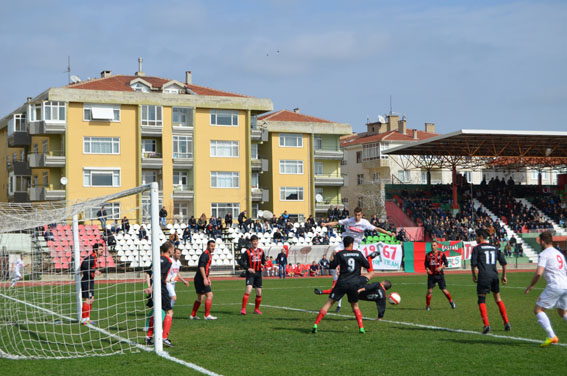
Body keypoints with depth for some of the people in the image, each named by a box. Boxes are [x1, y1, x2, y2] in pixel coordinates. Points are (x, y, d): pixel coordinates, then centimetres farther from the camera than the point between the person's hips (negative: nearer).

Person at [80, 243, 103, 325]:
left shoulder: (94, 258, 13)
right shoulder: (92, 258, -17)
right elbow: (84, 266, -32)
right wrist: (94, 271, -31)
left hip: (90, 281, 11)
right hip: (87, 281, -11)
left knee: (91, 299, 14)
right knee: (87, 300, -9)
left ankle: (87, 318, 20)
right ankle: (84, 319, -5)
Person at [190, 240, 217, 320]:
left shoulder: (209, 255, 18)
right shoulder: (205, 254, -14)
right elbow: (201, 267, -23)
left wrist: (208, 278, 29)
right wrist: (205, 278, -28)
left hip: (199, 280, 10)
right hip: (201, 279, -10)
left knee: (200, 298, 13)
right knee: (209, 295, -10)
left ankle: (193, 315, 17)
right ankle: (207, 315, -8)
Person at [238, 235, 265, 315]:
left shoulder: (261, 251, 11)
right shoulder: (247, 252, -4)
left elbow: (263, 261, 21)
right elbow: (241, 262, -8)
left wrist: (265, 263, -2)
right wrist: (248, 268, -20)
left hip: (258, 273, 5)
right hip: (250, 273, -5)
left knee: (259, 293, 7)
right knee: (248, 290, -20)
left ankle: (256, 309, 24)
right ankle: (243, 309, -18)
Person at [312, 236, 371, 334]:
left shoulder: (340, 254, -2)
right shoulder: (358, 253, 4)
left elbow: (332, 266, -1)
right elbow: (367, 265, 9)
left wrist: (332, 258, 16)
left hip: (342, 283, -2)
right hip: (354, 284, 2)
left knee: (329, 302, 3)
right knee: (355, 306, 19)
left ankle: (316, 324, -4)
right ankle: (361, 327, 6)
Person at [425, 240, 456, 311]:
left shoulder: (441, 254, -1)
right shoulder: (428, 255, 6)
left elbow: (446, 263, 2)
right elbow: (426, 264, 15)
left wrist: (441, 267, -16)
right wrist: (427, 269, -5)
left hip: (439, 275, -2)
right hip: (431, 275, 2)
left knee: (444, 290, -1)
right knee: (429, 291, -6)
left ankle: (451, 301, 23)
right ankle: (427, 306, 6)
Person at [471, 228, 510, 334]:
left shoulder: (477, 248, 1)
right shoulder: (495, 248, 16)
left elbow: (473, 264, -5)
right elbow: (504, 263, 13)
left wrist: (474, 276, 8)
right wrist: (504, 276, 19)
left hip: (483, 277, -5)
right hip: (494, 276, 5)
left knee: (481, 300, 0)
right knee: (498, 299, 16)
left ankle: (486, 324, -13)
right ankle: (506, 323, 14)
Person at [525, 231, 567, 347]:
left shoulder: (543, 254, -4)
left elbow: (538, 273, -15)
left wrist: (531, 286, -2)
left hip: (554, 286, -8)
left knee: (538, 309, 0)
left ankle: (551, 336, -14)